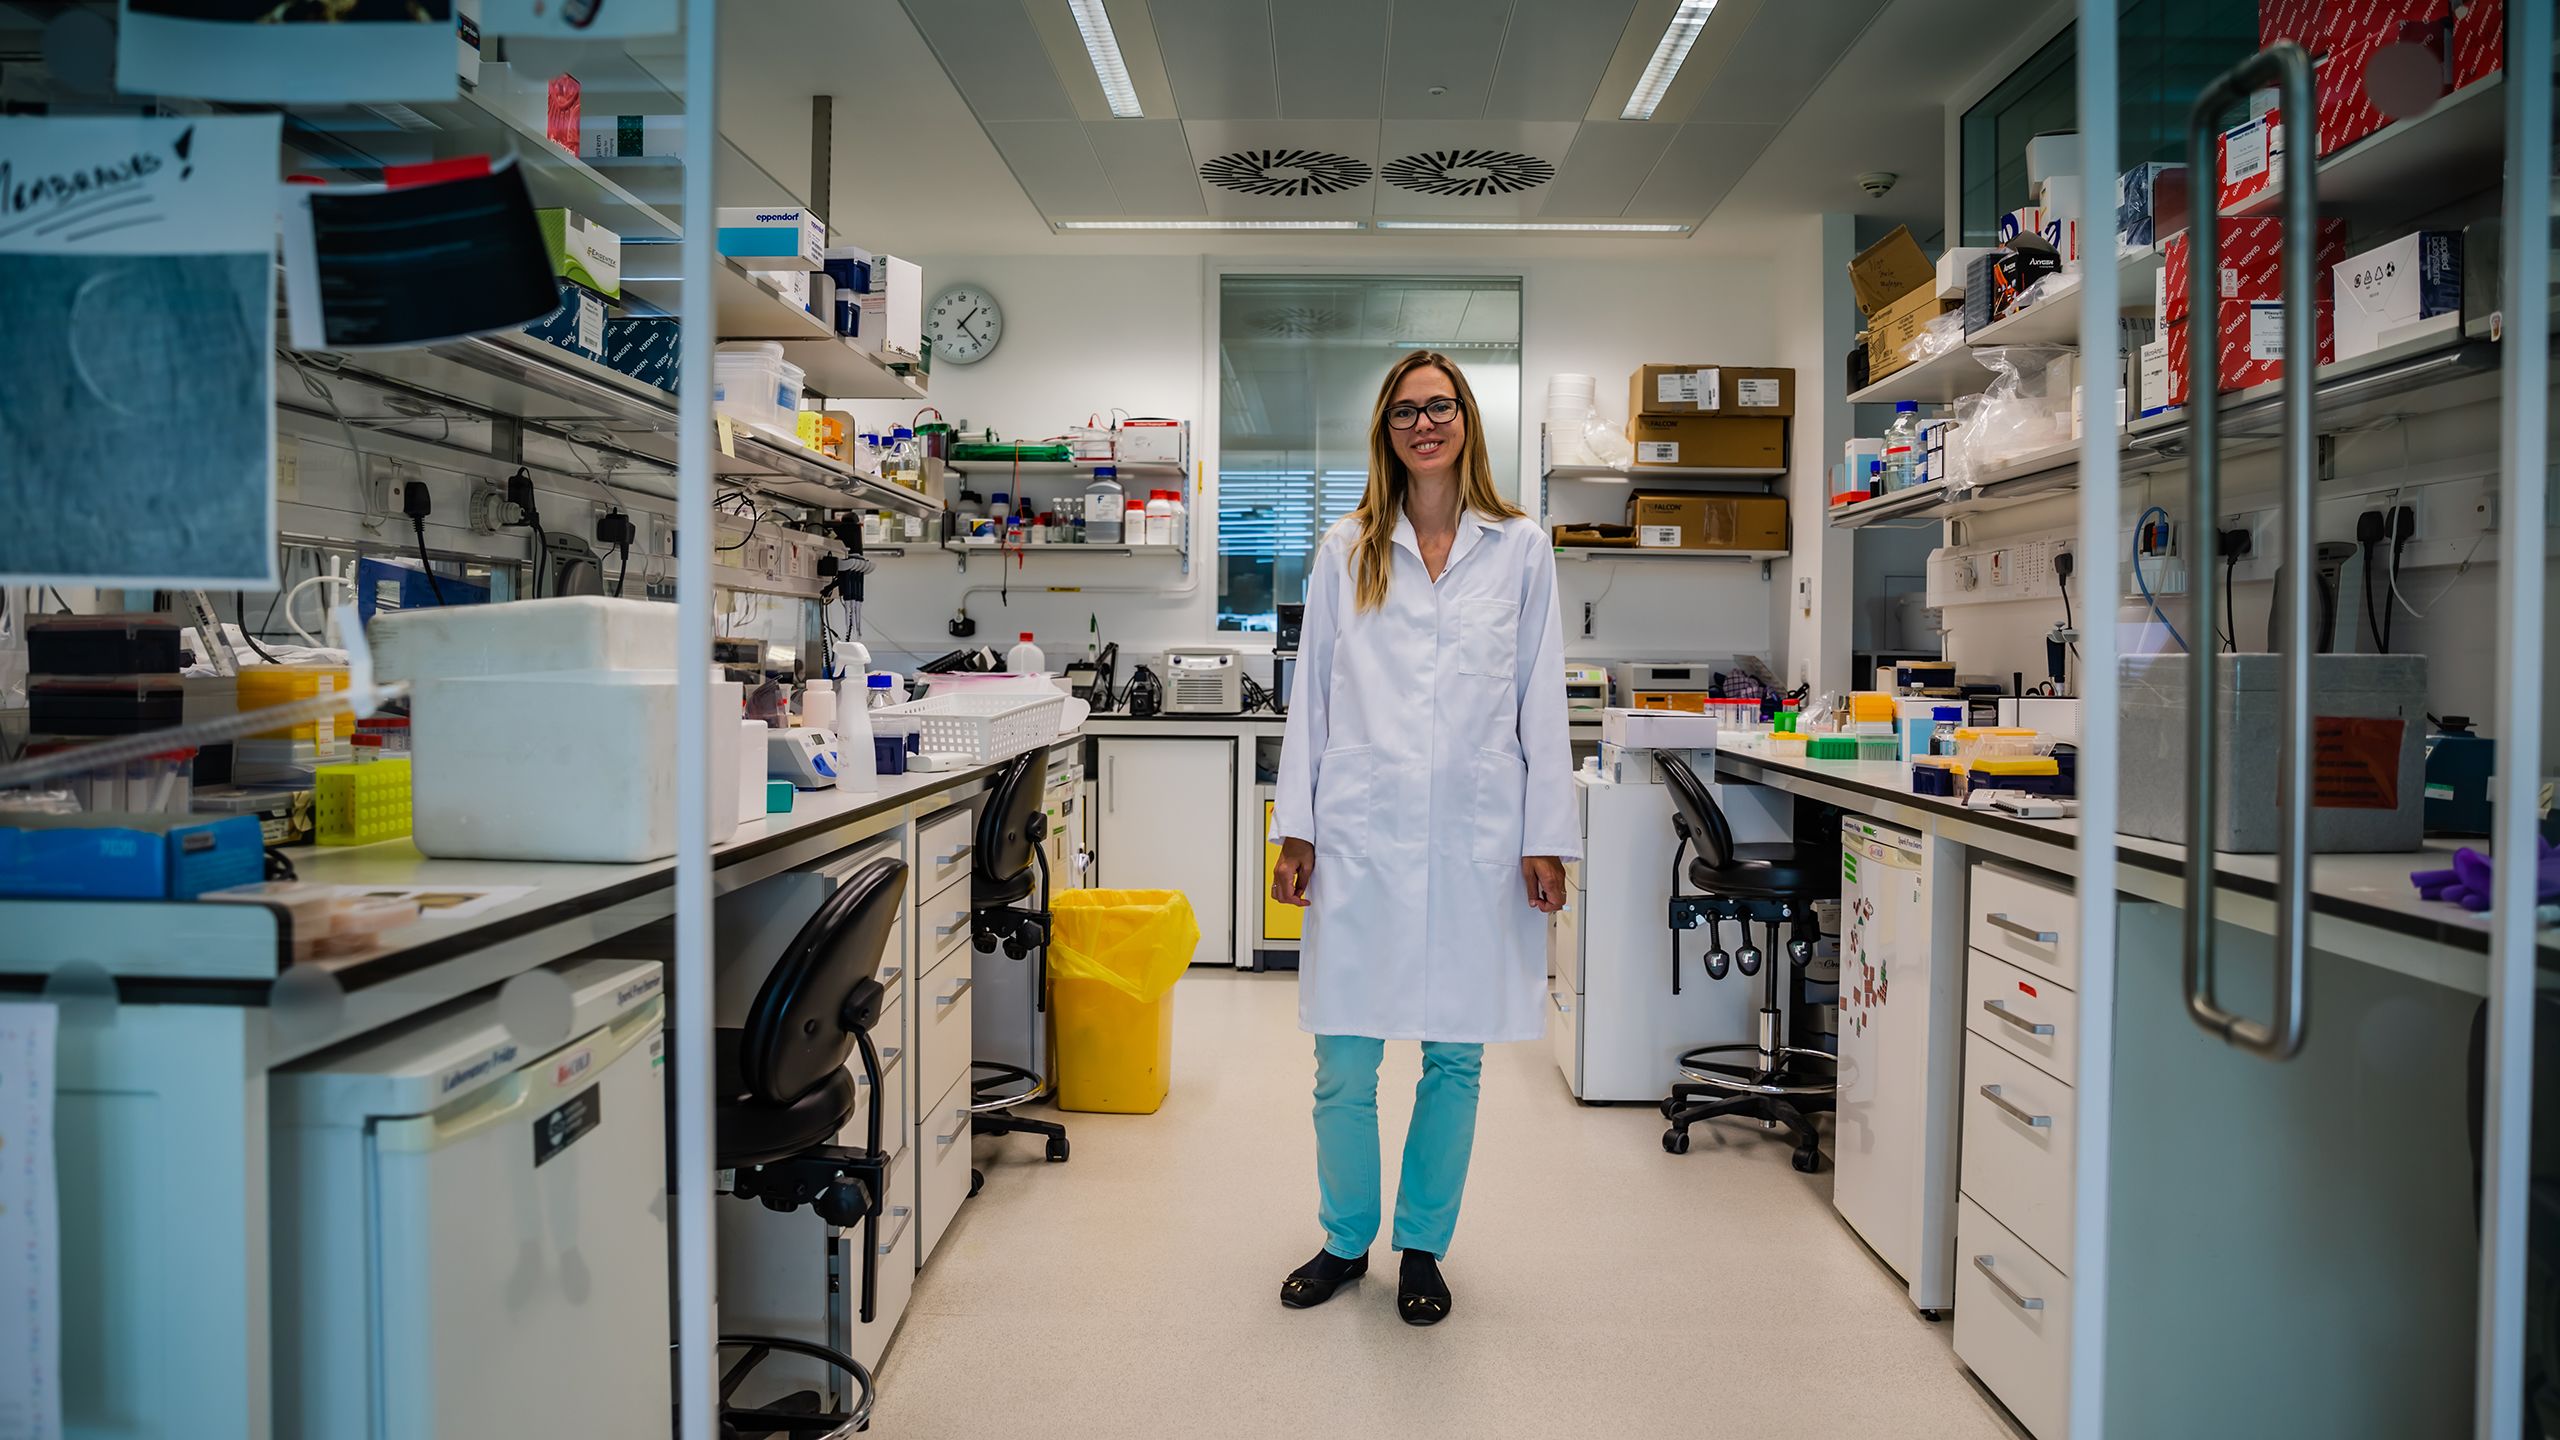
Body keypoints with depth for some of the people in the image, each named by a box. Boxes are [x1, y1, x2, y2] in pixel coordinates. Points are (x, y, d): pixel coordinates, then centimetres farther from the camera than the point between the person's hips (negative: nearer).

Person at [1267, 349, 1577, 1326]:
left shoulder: (1520, 550, 8)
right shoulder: (1347, 554, 9)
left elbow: (1541, 703, 6)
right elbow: (1313, 696, 8)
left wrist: (1546, 838, 0)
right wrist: (1295, 831, 3)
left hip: (1478, 838, 0)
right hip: (1363, 833, 0)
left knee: (1456, 1054, 8)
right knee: (1345, 1061, 3)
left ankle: (1422, 1246, 26)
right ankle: (1346, 1239, 25)